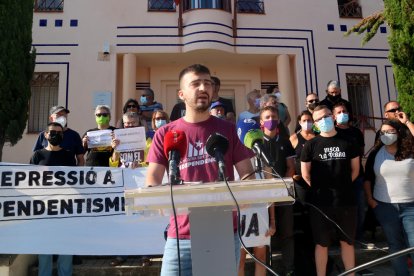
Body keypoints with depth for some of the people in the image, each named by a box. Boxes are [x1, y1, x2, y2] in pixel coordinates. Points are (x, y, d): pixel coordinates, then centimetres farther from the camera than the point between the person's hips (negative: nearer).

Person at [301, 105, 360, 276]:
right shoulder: (311, 145, -2)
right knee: (322, 243, 7)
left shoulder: (347, 141, 5)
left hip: (346, 200, 2)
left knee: (347, 242, 14)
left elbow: (355, 170, 11)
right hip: (320, 202, -2)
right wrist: (320, 190, 4)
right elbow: (305, 174, 1)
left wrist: (342, 186, 7)